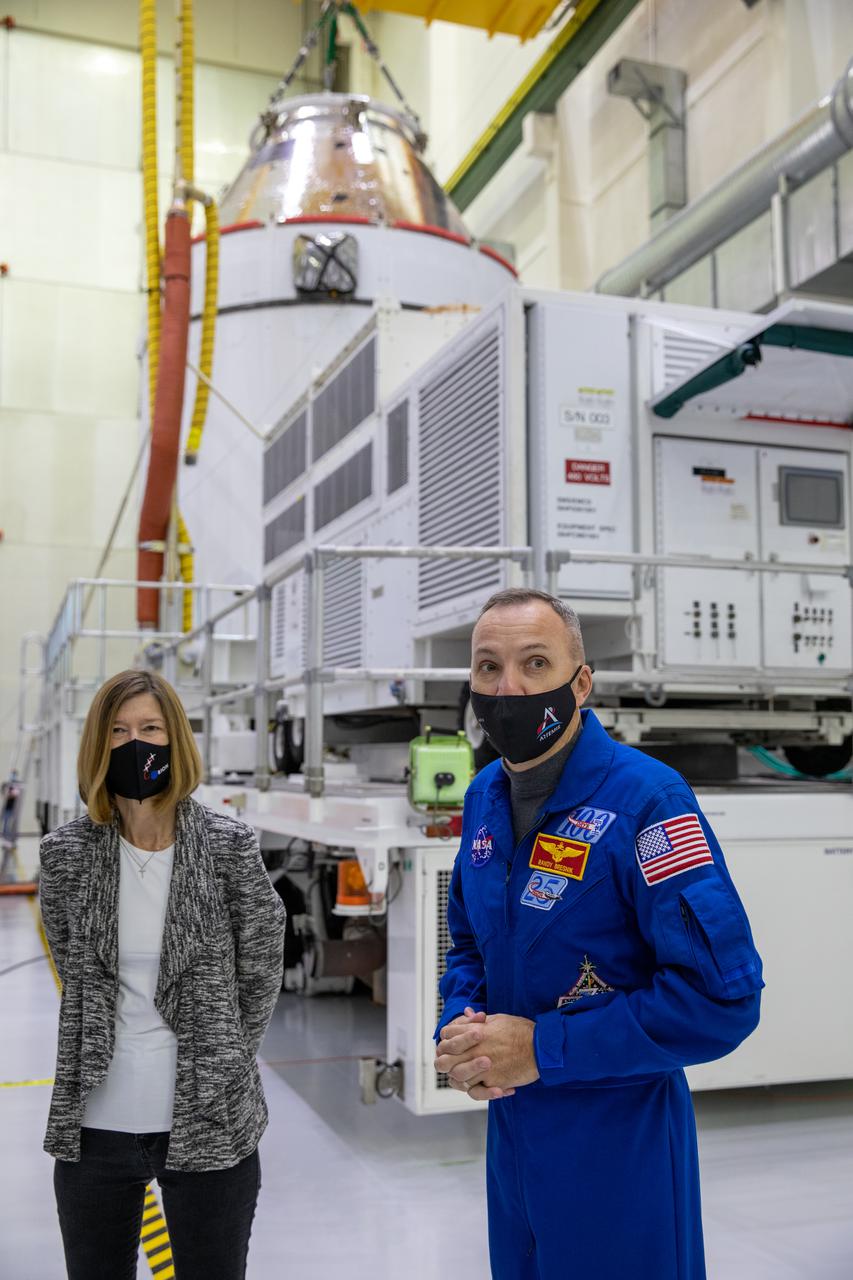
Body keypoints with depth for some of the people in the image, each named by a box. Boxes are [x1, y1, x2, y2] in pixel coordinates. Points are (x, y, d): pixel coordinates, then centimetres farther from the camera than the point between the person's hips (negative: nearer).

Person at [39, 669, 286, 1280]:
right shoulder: (67, 851, -3)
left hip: (208, 1121, -2)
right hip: (96, 1123, 2)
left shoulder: (229, 845, -9)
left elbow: (261, 968, 1)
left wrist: (223, 1064, 6)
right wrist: (106, 1053, 11)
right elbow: (75, 972, 10)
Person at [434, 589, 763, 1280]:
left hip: (620, 1146, -6)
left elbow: (722, 997, -24)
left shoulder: (646, 798, -21)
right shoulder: (485, 797, 2)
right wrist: (461, 1027, -6)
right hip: (511, 1130, 7)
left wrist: (544, 1048, -22)